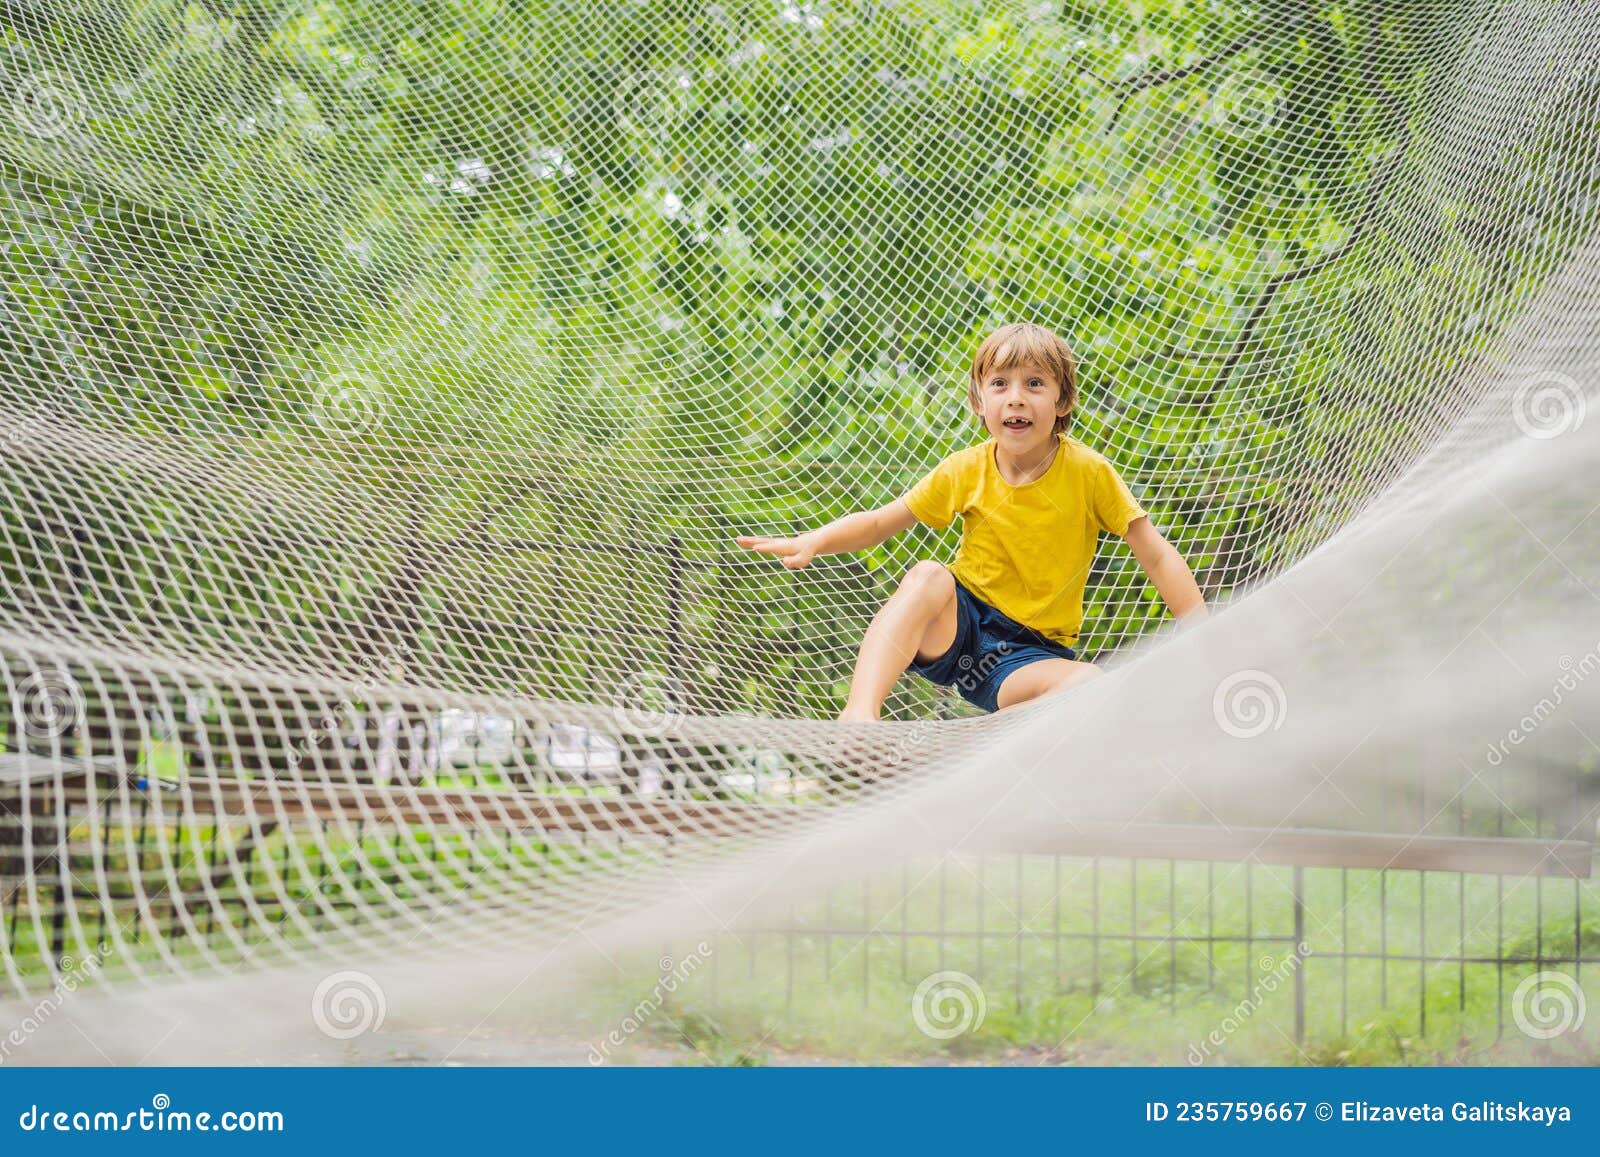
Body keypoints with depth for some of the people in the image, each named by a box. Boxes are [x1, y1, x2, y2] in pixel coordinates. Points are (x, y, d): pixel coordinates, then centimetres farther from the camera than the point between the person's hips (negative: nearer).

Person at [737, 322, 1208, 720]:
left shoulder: (1089, 472, -9)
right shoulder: (966, 471, -4)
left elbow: (1158, 558, -7)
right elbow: (877, 523, 2)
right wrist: (810, 542, -17)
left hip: (1033, 652, -1)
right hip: (958, 624, 1)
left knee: (1089, 684, -33)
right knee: (927, 577, -31)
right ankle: (860, 711, -42)